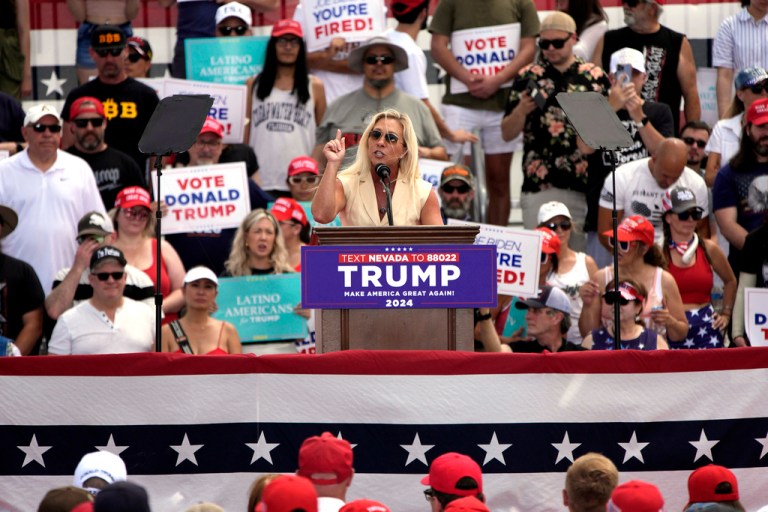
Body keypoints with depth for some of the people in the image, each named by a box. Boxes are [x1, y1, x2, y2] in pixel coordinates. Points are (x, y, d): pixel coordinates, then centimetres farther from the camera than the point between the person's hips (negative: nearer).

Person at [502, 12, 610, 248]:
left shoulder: (595, 77, 8)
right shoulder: (528, 77, 7)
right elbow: (507, 134, 7)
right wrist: (521, 110, -13)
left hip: (586, 186, 1)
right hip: (539, 186, -1)